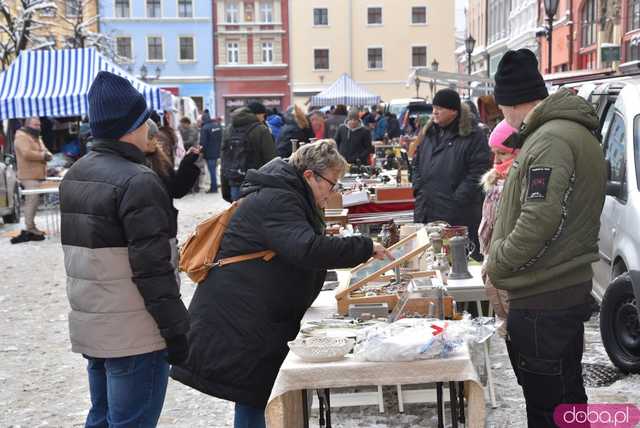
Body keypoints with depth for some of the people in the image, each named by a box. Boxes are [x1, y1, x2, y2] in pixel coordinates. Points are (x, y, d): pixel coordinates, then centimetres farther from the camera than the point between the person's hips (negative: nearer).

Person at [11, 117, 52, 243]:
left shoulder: (36, 138, 22)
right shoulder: (22, 137, -9)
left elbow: (45, 152, 20)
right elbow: (27, 153, -23)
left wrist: (47, 154, -4)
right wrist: (43, 155, -14)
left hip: (37, 175, 10)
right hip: (30, 176, -10)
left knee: (32, 202, 12)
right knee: (32, 201, -13)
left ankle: (31, 227, 17)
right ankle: (30, 229, -12)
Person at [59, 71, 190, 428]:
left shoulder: (75, 176, 11)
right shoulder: (138, 182, -18)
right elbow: (153, 268, -20)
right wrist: (176, 329, -15)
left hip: (90, 328, 9)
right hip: (133, 335, -9)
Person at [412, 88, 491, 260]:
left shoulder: (473, 136, -7)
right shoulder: (427, 133, 14)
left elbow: (478, 173, -12)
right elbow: (417, 164, 22)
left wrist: (457, 199, -15)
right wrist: (419, 191, 8)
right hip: (427, 212, 6)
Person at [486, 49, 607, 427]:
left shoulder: (550, 140, -19)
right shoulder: (571, 132, 15)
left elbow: (540, 220, -26)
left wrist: (497, 264, -12)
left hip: (544, 299, -10)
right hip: (560, 290, 10)